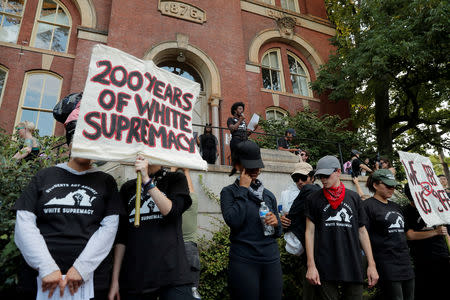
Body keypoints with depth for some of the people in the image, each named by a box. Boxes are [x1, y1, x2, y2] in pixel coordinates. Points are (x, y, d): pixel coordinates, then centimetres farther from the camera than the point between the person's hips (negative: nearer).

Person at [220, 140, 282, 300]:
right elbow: (234, 221, -19)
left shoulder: (268, 195, 12)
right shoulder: (229, 192, -2)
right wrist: (243, 189, -12)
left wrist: (276, 223, -6)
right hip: (243, 262, -4)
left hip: (271, 260, 5)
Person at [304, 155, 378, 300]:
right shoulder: (314, 199, 2)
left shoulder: (353, 197, 9)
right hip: (325, 267, -2)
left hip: (353, 266, 2)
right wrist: (311, 265, -7)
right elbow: (310, 232, 0)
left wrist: (371, 264, 5)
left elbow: (362, 231, 10)